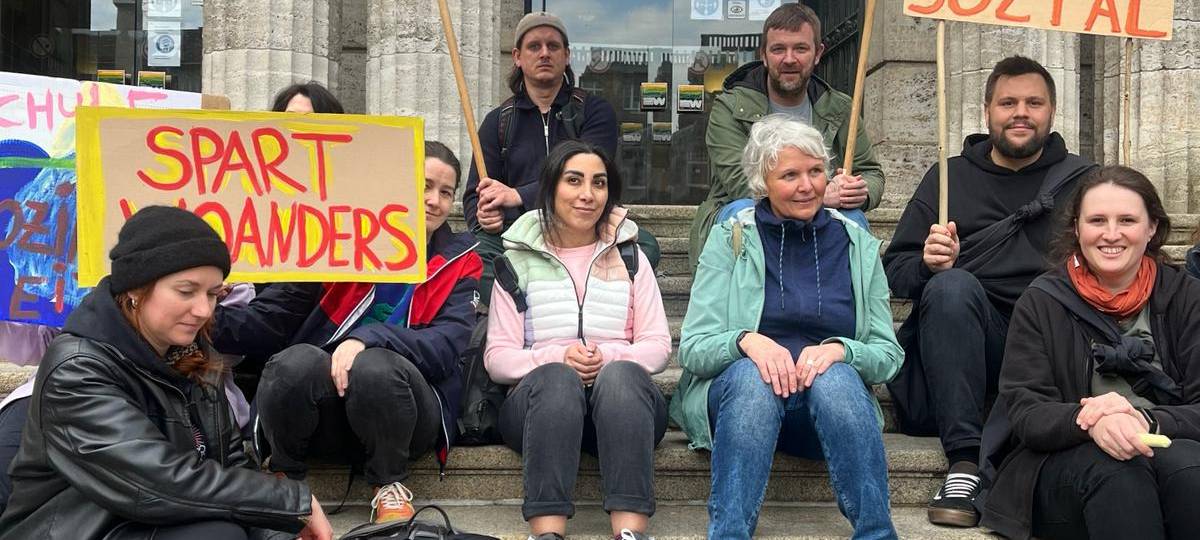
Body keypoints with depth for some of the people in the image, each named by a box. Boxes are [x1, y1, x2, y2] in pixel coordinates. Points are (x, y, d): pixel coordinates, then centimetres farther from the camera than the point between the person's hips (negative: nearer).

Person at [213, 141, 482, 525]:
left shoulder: (459, 263, 5)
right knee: (295, 362, -31)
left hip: (404, 412, -1)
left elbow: (445, 346, -12)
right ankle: (284, 476, -1)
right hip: (326, 412, 1)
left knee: (375, 368, -34)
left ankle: (390, 485, -5)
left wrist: (369, 338, -28)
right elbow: (274, 317, 0)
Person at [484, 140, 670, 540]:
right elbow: (497, 358, 5)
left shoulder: (629, 257, 18)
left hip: (621, 401, 1)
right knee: (556, 377, -35)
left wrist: (609, 357, -14)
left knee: (621, 373, -34)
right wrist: (558, 357, -15)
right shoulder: (518, 261, 14)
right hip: (541, 399, -1)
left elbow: (658, 346, 8)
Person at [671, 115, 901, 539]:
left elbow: (888, 354, 5)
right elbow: (693, 348, -3)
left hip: (828, 400, 1)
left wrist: (841, 349, -17)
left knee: (836, 376, -33)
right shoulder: (730, 238, 6)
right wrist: (746, 340, -24)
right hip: (739, 392, -1)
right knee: (753, 374, -35)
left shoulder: (858, 245, 11)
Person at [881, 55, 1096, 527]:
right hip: (959, 335, 1)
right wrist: (928, 264, -13)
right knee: (952, 284, -31)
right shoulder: (950, 176, 16)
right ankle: (965, 462, -34)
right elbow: (894, 271, 10)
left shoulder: (1081, 179, 16)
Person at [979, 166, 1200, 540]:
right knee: (1115, 468, -34)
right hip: (1062, 465, -1)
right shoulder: (1042, 301, 4)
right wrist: (1089, 422, -27)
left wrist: (1146, 421, -25)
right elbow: (1024, 412, -5)